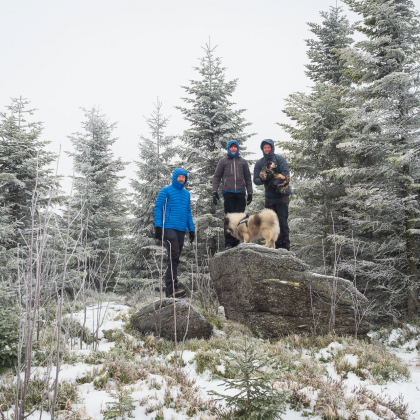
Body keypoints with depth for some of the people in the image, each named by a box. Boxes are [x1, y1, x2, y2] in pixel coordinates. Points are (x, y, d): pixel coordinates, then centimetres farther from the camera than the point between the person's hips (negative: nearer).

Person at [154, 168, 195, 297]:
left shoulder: (186, 194, 21)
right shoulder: (166, 191, 4)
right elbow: (158, 208, -1)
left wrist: (191, 229, 17)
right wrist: (158, 226, -11)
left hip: (181, 230, 6)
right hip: (168, 228, -6)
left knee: (175, 259, 5)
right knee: (173, 256, -19)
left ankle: (170, 290, 8)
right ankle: (172, 289, -25)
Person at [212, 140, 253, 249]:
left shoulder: (243, 162, 18)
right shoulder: (223, 161, 13)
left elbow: (248, 178, 20)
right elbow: (216, 177, 12)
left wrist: (250, 193, 12)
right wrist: (214, 192, 1)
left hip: (240, 193, 2)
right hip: (228, 192, -2)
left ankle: (237, 242, 1)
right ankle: (229, 242, -4)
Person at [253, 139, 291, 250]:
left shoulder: (279, 159, -1)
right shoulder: (259, 163, 9)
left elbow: (286, 173, -14)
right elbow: (255, 180, 4)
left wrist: (276, 183, -25)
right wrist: (262, 179, -19)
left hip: (282, 194, -4)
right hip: (269, 196, 4)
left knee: (282, 219, -10)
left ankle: (285, 244, -5)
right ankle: (276, 243, 11)